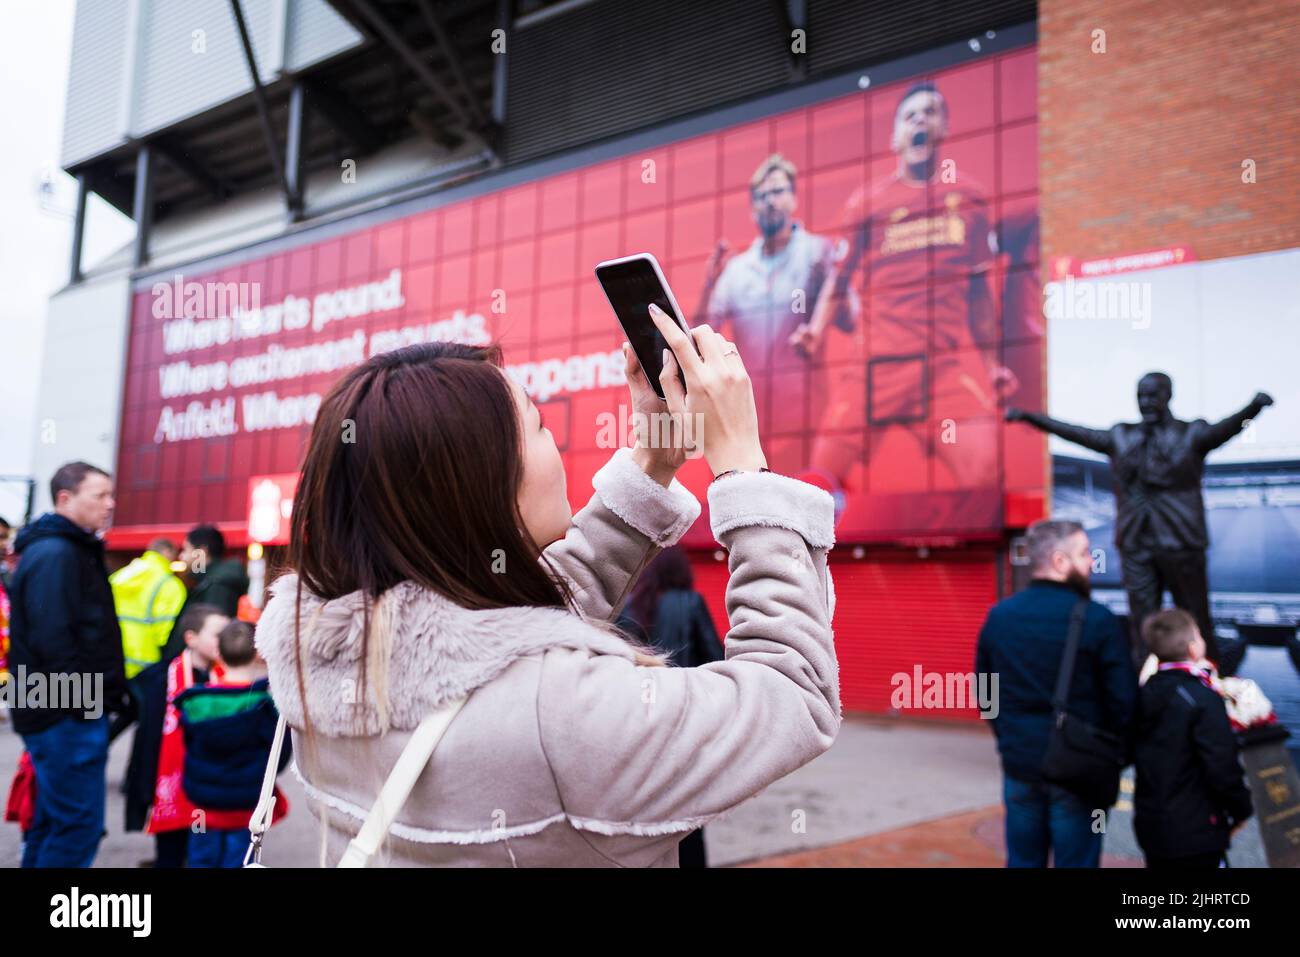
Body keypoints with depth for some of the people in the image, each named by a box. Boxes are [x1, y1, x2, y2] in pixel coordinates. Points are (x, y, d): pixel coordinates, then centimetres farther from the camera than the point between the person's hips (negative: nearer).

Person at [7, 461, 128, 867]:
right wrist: (83, 701, -19)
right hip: (67, 713, -11)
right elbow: (52, 639, -24)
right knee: (79, 823, -6)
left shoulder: (75, 549, 17)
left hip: (70, 711, 11)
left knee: (53, 820, 17)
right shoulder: (54, 553, -16)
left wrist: (105, 694, 18)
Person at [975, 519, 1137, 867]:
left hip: (1018, 764, 4)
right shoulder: (1097, 619, -14)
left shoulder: (998, 616, 0)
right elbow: (1123, 700, -11)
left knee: (1023, 859, 15)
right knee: (1076, 861, 8)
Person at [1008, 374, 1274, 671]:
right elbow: (1074, 432, 9)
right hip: (1135, 546, 3)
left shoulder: (1191, 435, 0)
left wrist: (1253, 408, -39)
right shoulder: (1121, 437, 10)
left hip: (1180, 544, -2)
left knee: (1197, 624, 6)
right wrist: (1030, 416, 6)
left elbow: (1224, 429, -18)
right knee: (1142, 628, 6)